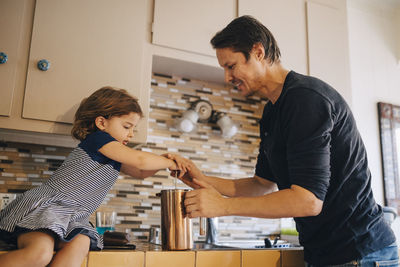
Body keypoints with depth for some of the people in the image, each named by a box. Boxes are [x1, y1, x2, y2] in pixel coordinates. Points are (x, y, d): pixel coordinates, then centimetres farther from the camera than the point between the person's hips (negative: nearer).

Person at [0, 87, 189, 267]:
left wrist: (164, 160, 10)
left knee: (81, 244, -26)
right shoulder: (99, 138, -8)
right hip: (45, 205, -8)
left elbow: (141, 172, 28)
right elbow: (140, 160, -16)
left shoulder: (116, 158, 19)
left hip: (73, 218, 8)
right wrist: (169, 163, -1)